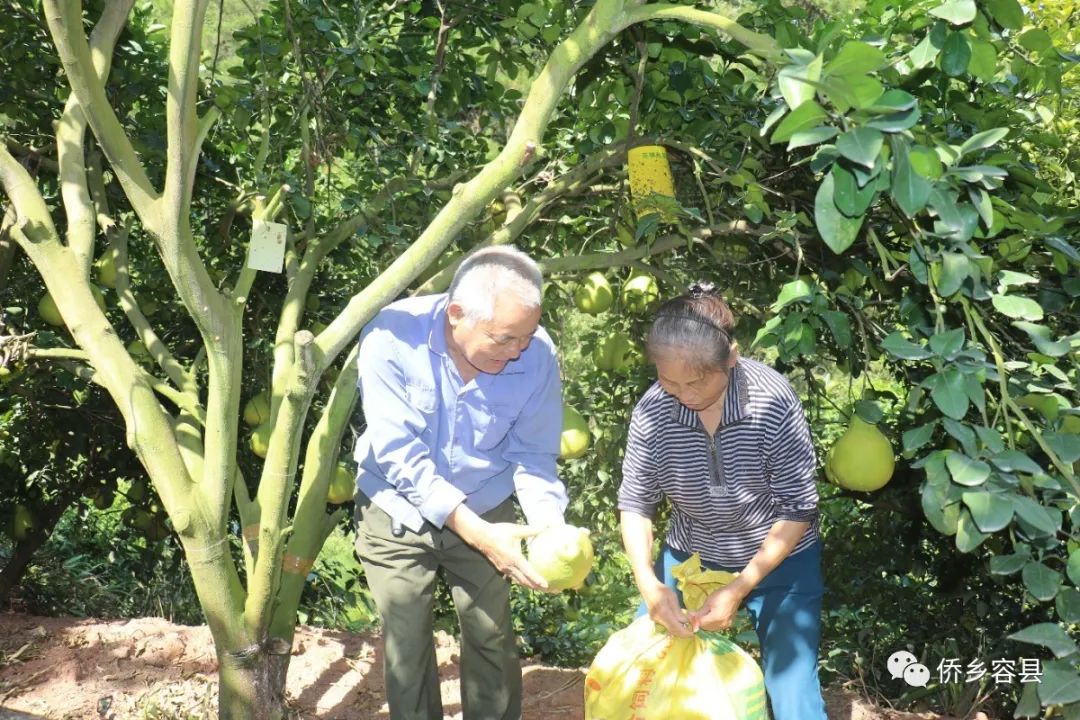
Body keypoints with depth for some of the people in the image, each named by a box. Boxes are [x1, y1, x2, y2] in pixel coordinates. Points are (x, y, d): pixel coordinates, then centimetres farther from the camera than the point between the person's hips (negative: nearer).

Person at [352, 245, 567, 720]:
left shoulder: (537, 355, -21)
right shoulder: (392, 335, -27)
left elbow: (531, 455, -11)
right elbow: (400, 454, -28)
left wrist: (551, 527, -29)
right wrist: (479, 534, -32)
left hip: (486, 515, 2)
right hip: (398, 515, -1)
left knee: (492, 642, 11)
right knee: (407, 647, 9)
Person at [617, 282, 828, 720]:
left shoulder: (773, 401, -26)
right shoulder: (653, 410, -20)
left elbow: (797, 511, -19)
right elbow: (635, 503, -9)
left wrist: (738, 589, -22)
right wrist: (648, 581, -24)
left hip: (779, 564, -2)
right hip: (689, 559, 3)